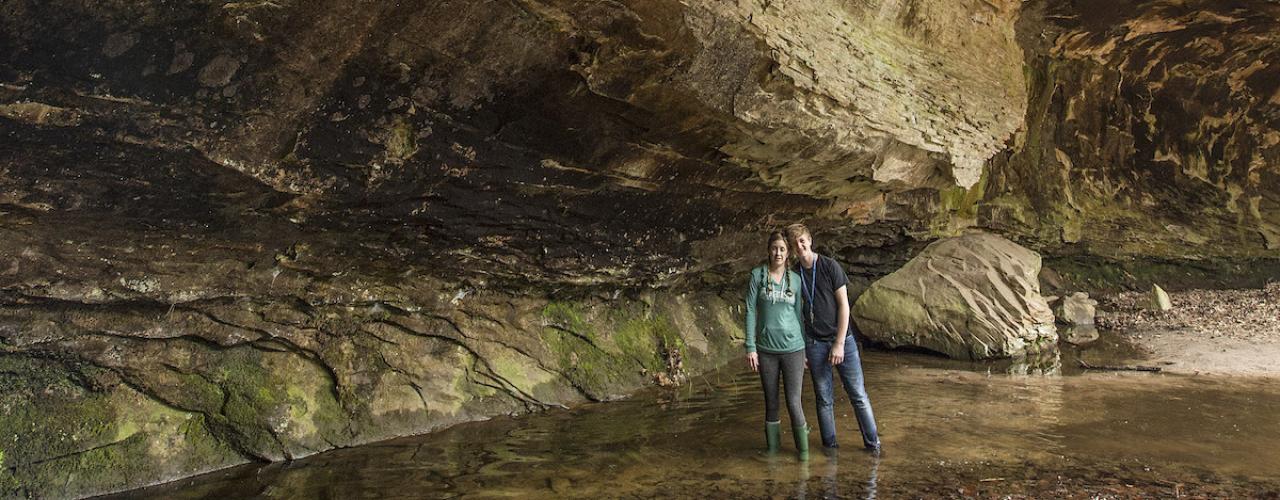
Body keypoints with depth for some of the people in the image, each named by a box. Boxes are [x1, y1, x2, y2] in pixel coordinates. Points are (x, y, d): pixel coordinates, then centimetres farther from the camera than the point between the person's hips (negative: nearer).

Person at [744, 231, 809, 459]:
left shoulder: (795, 279, 5)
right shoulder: (757, 275, -1)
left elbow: (798, 314, 11)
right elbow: (750, 311, -2)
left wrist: (805, 349, 12)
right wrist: (750, 347, -7)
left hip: (793, 348, 0)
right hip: (766, 350, 0)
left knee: (794, 403, -3)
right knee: (771, 404, 8)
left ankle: (803, 449, 16)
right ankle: (772, 449, 22)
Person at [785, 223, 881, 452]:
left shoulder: (830, 266, -6)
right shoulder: (793, 274, 2)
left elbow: (844, 305, -6)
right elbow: (796, 311, 7)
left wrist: (840, 343, -10)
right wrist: (799, 347, 3)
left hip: (842, 339, -2)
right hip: (815, 343, 2)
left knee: (858, 395, 1)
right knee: (824, 398, 6)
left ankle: (873, 443, 14)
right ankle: (830, 446, 17)